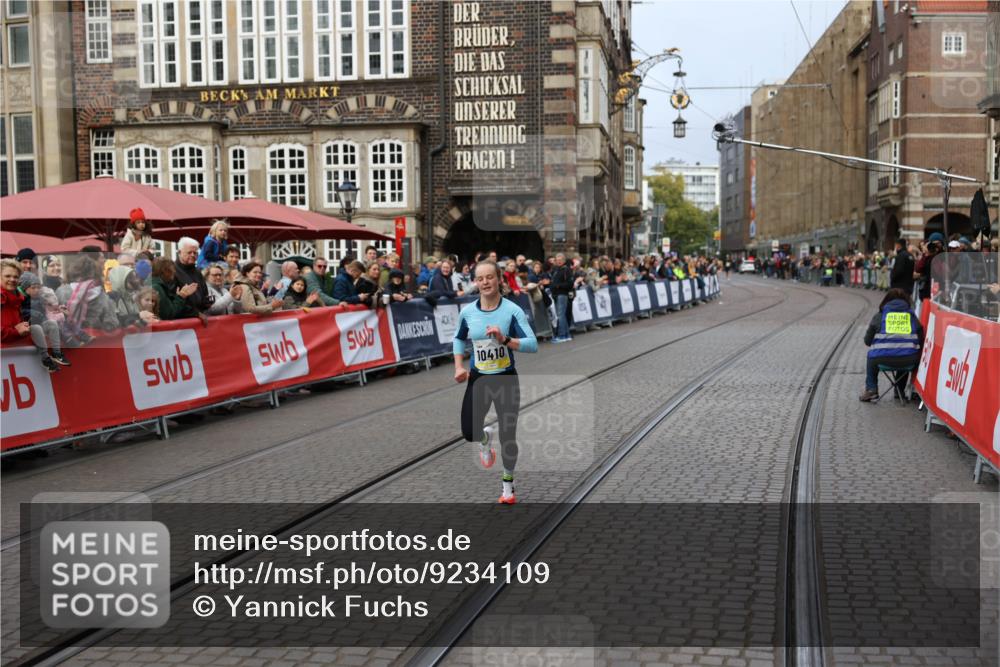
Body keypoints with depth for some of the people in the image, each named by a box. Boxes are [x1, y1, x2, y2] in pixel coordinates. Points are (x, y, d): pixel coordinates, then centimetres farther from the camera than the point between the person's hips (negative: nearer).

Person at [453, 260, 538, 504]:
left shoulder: (512, 310, -12)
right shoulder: (467, 312, -2)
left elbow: (532, 344, -17)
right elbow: (458, 339, 16)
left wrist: (505, 339, -31)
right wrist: (459, 367, 3)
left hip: (506, 379, -2)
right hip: (478, 379, 2)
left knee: (508, 437, 1)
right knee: (469, 433, -8)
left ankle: (508, 485, 25)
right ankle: (486, 437, 31)